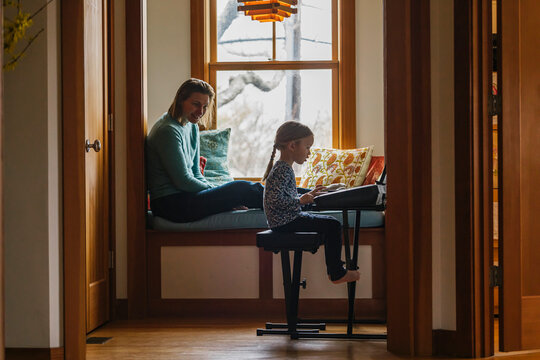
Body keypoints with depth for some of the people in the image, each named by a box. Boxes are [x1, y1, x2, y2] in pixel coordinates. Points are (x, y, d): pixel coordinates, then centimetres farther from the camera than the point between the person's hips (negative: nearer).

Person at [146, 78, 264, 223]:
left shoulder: (192, 127, 13)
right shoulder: (168, 131, -18)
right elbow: (183, 181, -19)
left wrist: (216, 192, 0)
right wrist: (214, 191, -8)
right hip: (171, 204, -9)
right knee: (242, 189, -14)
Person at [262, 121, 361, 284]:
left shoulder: (284, 168, 15)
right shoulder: (282, 170, -19)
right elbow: (275, 200, -28)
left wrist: (308, 195, 14)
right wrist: (301, 201, -20)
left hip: (287, 219, 11)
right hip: (284, 222, -11)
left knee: (330, 223, 20)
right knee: (333, 225, -12)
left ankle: (334, 269, 22)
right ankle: (337, 274, -5)